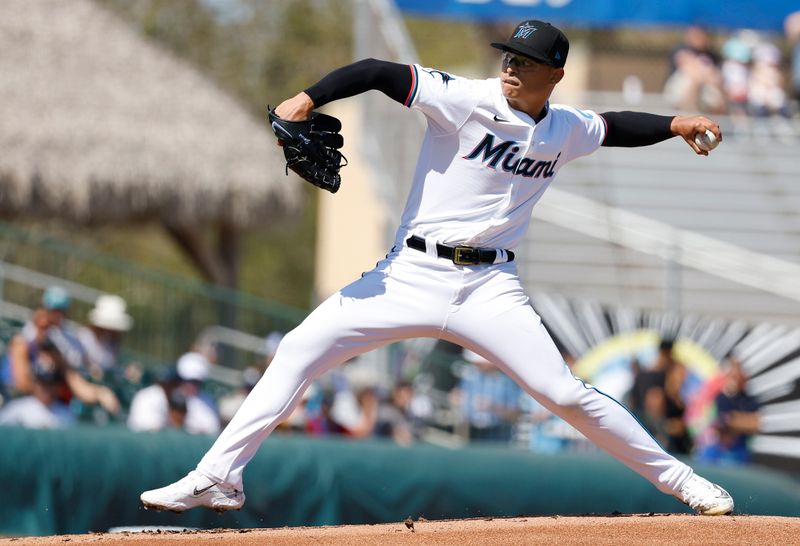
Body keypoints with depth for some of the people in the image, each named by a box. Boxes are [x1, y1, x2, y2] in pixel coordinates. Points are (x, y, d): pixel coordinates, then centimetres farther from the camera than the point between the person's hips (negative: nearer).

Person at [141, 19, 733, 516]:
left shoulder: (565, 131, 6)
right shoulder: (467, 100, -9)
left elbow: (616, 127, 28)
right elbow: (380, 73, -17)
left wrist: (676, 124, 17)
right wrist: (307, 99, -30)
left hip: (490, 287, 1)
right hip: (411, 275, -1)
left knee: (565, 393, -7)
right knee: (301, 348, -11)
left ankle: (677, 478, 9)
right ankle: (217, 477, -6)